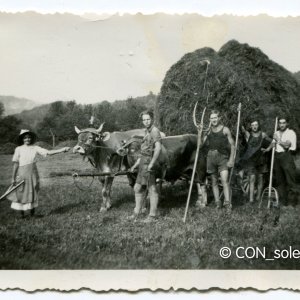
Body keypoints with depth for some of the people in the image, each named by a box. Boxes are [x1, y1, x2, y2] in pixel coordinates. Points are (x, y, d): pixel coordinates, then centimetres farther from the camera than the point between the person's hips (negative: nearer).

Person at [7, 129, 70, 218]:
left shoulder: (35, 148, 3)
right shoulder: (18, 149, 0)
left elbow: (48, 152, -4)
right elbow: (15, 164, 1)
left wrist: (63, 149, -13)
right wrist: (13, 177, -1)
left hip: (33, 173, 1)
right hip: (22, 173, -1)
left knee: (33, 193, 5)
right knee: (20, 194, 3)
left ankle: (32, 213, 19)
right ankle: (22, 213, 20)